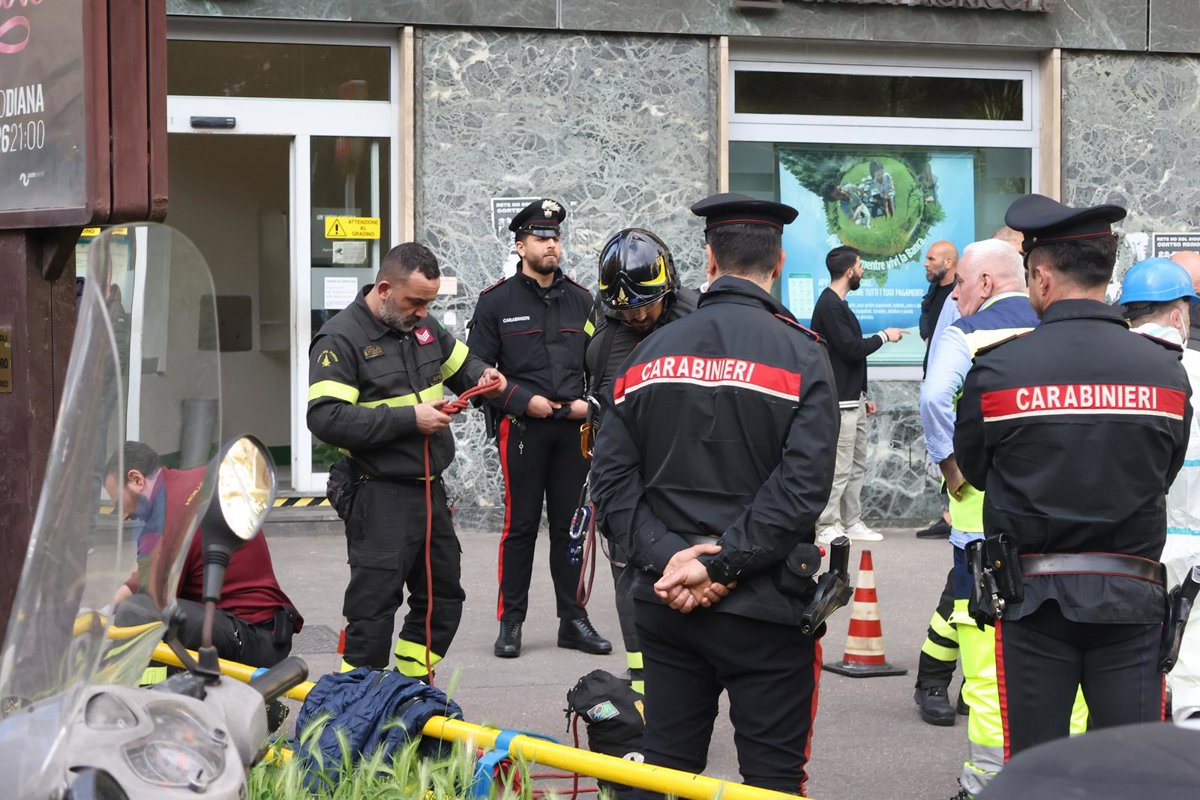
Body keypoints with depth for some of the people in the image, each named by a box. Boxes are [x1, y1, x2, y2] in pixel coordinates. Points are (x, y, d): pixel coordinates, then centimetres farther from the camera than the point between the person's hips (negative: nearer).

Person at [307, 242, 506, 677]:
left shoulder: (422, 325, 10)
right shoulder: (340, 338, -14)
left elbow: (458, 361, 28)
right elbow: (326, 418, -23)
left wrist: (483, 377, 3)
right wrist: (409, 418, -24)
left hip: (430, 489, 8)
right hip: (379, 496, -8)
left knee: (443, 598, 16)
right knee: (373, 611, -5)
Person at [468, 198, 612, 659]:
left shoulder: (580, 300, 12)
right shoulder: (497, 301, 0)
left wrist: (591, 404, -2)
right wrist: (523, 401, -12)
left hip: (573, 429, 4)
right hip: (522, 428, -3)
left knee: (571, 527, 7)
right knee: (520, 526, 0)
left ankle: (573, 621, 14)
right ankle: (511, 622, 8)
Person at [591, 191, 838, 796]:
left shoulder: (650, 353, 6)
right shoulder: (802, 355, -7)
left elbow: (612, 475, -1)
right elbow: (803, 486, -17)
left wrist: (665, 556, -9)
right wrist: (722, 565, -15)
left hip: (665, 603, 4)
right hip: (763, 609, -4)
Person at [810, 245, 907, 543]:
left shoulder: (838, 304, 18)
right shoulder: (829, 305, -15)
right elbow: (851, 349, -20)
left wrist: (863, 397, 22)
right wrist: (884, 336, -5)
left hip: (853, 401, 10)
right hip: (840, 403, -10)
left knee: (857, 465, 12)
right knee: (839, 468, -8)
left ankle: (852, 522, 17)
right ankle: (828, 527, -4)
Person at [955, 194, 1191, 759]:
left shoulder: (997, 369, -9)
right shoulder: (1166, 369, -2)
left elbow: (973, 470, 6)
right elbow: (1165, 476, 9)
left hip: (1033, 598, -1)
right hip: (1133, 596, 2)